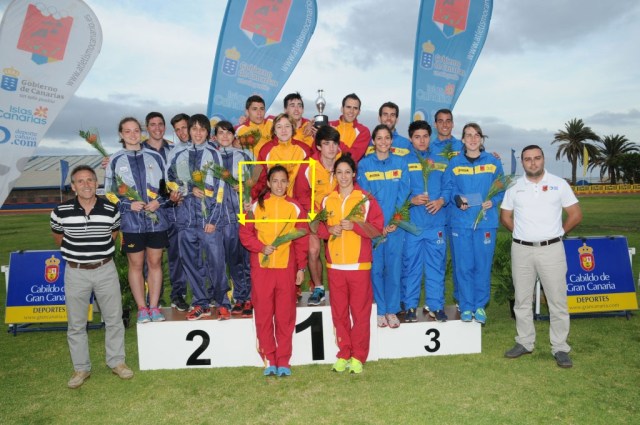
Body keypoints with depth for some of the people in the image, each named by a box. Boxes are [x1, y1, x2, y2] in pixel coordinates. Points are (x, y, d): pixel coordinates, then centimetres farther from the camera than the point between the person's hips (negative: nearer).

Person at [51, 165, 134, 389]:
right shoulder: (61, 211, -9)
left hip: (106, 270, 0)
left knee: (114, 319, 9)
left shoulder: (111, 210, -7)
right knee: (76, 324, 10)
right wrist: (73, 251, 12)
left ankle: (117, 362, 26)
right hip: (76, 272, 0)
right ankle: (81, 368, 26)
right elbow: (57, 235, 12)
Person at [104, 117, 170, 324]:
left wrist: (159, 201, -6)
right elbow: (109, 193, 5)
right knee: (136, 264, 6)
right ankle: (142, 308, 17)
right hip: (130, 222, -1)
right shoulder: (115, 161, 5)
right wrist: (129, 205, -9)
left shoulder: (155, 157, 8)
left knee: (155, 262, 7)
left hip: (156, 218, 1)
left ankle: (154, 307, 17)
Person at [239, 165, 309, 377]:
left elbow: (301, 240, 6)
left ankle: (283, 361, 15)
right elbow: (245, 234, 3)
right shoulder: (257, 206, 4)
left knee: (285, 316, 3)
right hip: (261, 267, 0)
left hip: (287, 268, 0)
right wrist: (261, 247, -13)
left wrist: (301, 267, 3)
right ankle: (269, 360, 16)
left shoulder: (295, 208, 6)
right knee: (263, 314, 4)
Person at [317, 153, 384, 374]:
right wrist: (329, 229, -7)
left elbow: (378, 227, -4)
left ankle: (358, 356, 14)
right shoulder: (327, 200, 9)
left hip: (359, 264, -3)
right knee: (339, 312, 9)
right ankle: (343, 354, 22)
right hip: (334, 264, 3)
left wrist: (354, 226, -17)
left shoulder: (366, 199, 0)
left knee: (360, 311, 2)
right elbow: (318, 227, 13)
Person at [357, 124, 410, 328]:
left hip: (395, 224, 1)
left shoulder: (400, 163, 7)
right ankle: (380, 310, 16)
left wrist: (395, 220, -9)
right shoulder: (364, 164, 2)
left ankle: (392, 310, 16)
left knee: (393, 267, 3)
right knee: (376, 267, 3)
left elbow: (403, 194, 2)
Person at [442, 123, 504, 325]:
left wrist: (493, 201, -9)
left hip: (486, 221, 0)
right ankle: (466, 306, 15)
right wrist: (457, 199, -12)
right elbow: (447, 188, 6)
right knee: (463, 266, 2)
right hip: (461, 221, 0)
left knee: (483, 265, 4)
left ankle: (480, 306, 19)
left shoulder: (493, 162, 7)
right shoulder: (454, 163, 6)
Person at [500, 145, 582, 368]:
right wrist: (523, 233, 8)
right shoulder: (514, 187, 5)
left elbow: (576, 215, 3)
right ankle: (525, 342, 23)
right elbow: (505, 216, 14)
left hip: (551, 249, -2)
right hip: (521, 250, 2)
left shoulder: (559, 184, 0)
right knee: (522, 300, 10)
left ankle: (560, 348, 13)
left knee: (557, 301, 2)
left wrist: (556, 233, 5)